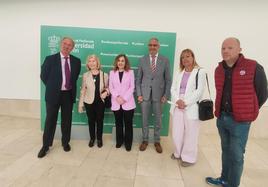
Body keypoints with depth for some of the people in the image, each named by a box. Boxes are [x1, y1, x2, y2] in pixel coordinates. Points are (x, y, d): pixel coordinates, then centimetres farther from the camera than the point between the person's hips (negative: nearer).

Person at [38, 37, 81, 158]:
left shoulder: (76, 61, 2)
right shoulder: (50, 59, -5)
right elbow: (43, 75, 2)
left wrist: (71, 87, 8)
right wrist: (51, 88, 3)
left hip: (68, 94, 2)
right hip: (53, 94, -2)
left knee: (67, 120, 12)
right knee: (50, 120, 6)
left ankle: (65, 142, 29)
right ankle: (45, 145, 22)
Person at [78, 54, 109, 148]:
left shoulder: (104, 75, -5)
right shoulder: (85, 75, -2)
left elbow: (107, 87, 6)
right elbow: (83, 90, 1)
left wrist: (106, 92, -17)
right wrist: (80, 104, 1)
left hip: (100, 102, 0)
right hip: (89, 102, 1)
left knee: (99, 120, 10)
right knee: (91, 121, 12)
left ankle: (99, 138, 31)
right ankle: (92, 138, 33)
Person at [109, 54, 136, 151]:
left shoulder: (130, 72, 4)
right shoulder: (112, 72, 9)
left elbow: (132, 87, -3)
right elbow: (110, 87, 3)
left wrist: (124, 98, -13)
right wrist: (117, 97, -12)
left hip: (128, 102, -2)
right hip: (116, 103, 2)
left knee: (128, 123, 3)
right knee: (118, 123, 12)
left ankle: (128, 143, 17)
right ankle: (119, 141, 28)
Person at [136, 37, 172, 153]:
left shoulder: (165, 60, -1)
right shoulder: (142, 60, 2)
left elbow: (168, 80, 1)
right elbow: (138, 79, 4)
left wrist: (166, 95, -5)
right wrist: (139, 94, -2)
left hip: (158, 95, 0)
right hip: (145, 94, 1)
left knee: (158, 120, 11)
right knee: (144, 119, 11)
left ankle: (157, 141, 29)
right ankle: (145, 140, 29)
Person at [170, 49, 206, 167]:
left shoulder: (200, 72, -3)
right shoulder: (179, 73, 15)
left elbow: (199, 91, -11)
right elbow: (173, 89, 8)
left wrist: (186, 103, -15)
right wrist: (177, 100, -10)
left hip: (191, 107, -5)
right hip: (178, 106, 5)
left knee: (190, 134, 5)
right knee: (176, 133, 11)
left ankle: (189, 157, 23)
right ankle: (178, 153, 33)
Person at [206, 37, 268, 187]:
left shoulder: (253, 67, -11)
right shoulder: (219, 70, 5)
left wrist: (246, 112, 3)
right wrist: (221, 111, 11)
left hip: (240, 121, -5)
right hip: (221, 118, 5)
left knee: (236, 155, 4)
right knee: (226, 151, 18)